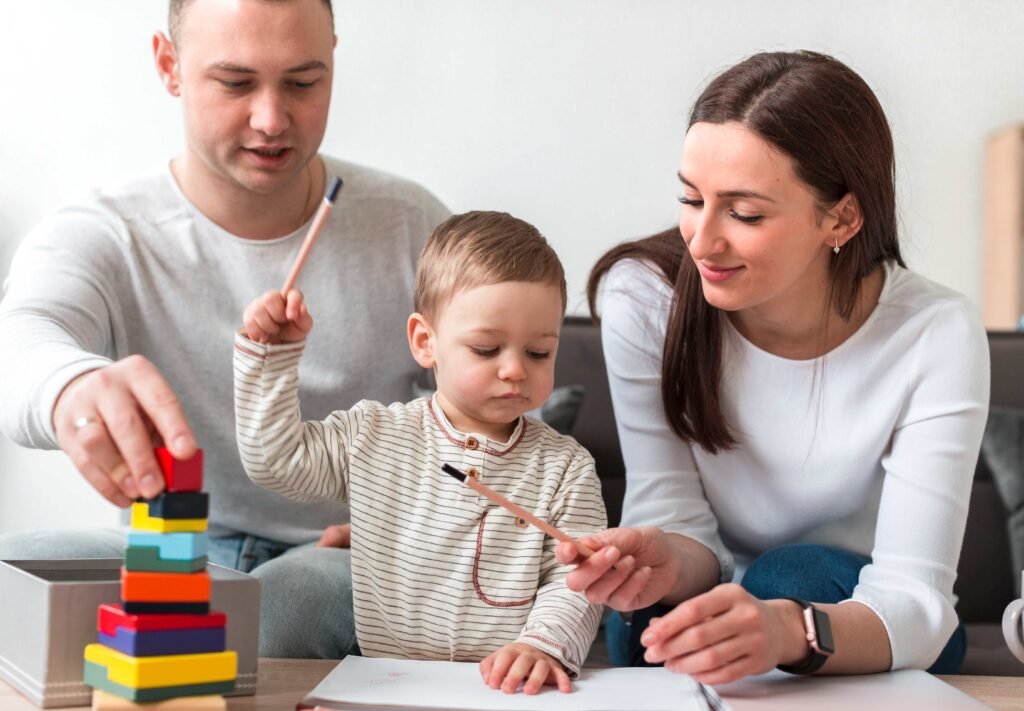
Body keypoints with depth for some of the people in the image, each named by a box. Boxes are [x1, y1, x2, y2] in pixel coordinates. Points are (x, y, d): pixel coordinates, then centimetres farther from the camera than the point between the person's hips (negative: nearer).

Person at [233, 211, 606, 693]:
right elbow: (274, 457, 9)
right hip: (387, 686, 1)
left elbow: (573, 581, -3)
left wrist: (543, 645, -22)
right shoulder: (372, 437, 7)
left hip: (510, 689, -1)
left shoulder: (565, 467, 2)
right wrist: (271, 352, 4)